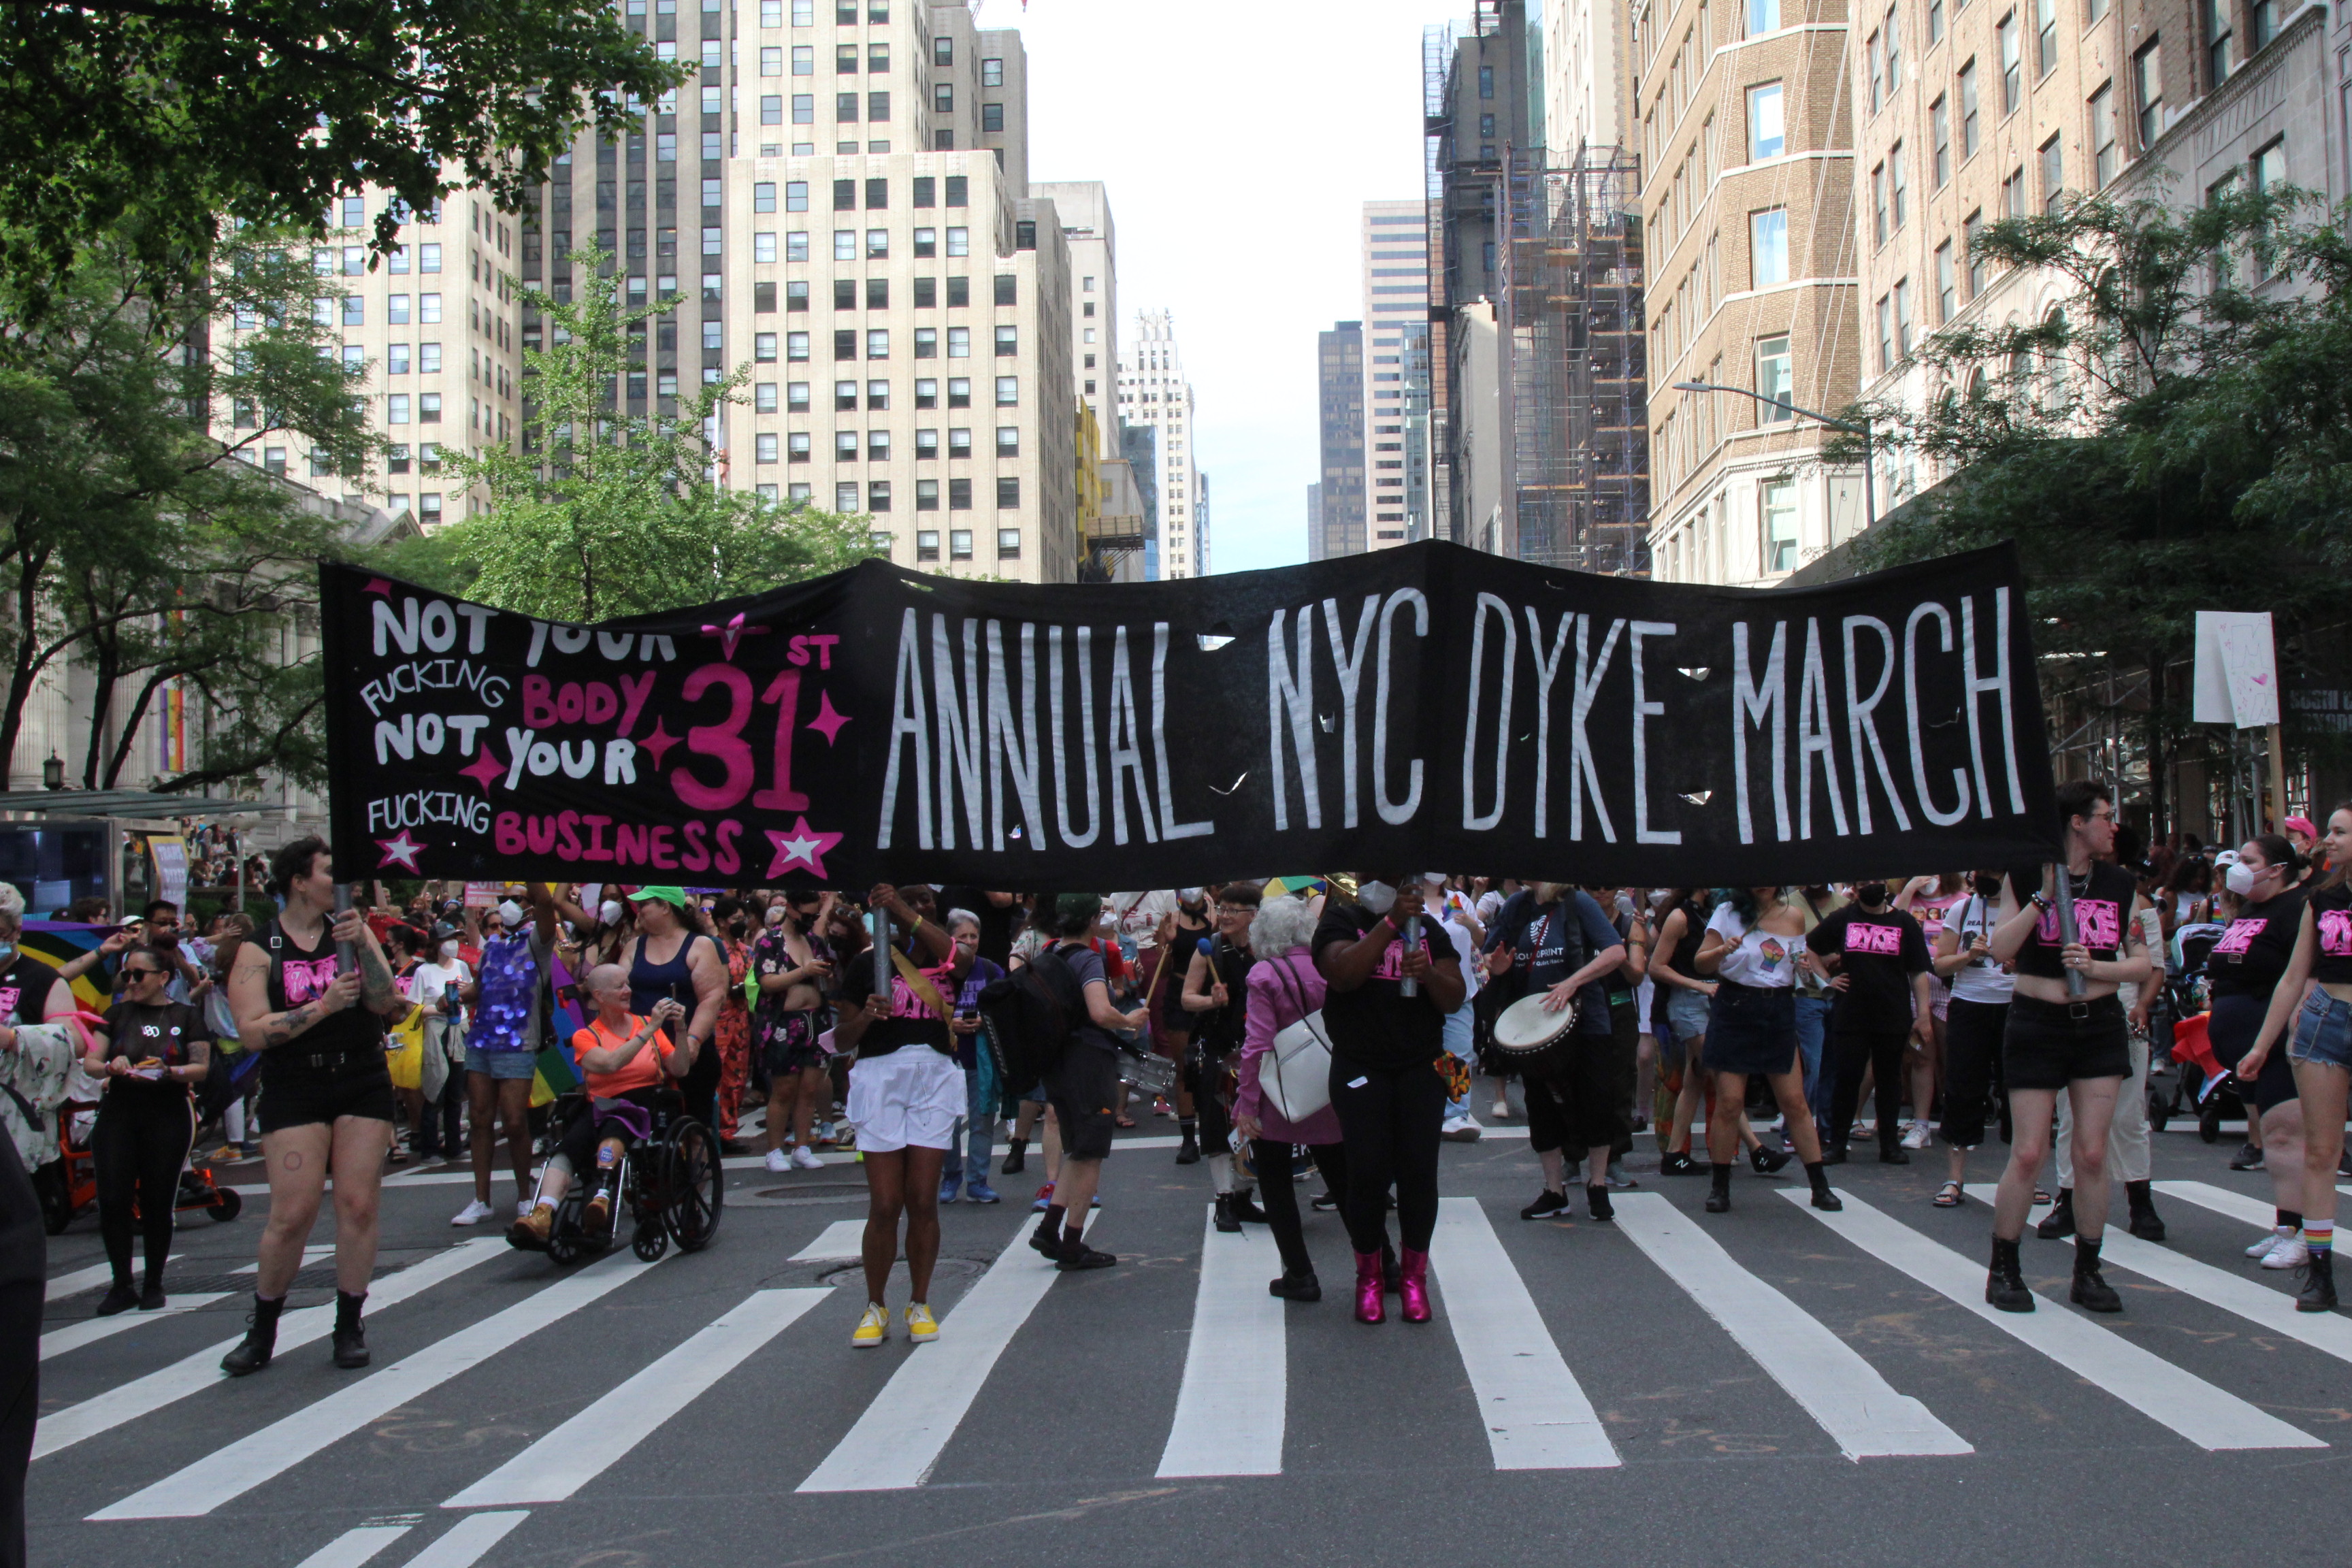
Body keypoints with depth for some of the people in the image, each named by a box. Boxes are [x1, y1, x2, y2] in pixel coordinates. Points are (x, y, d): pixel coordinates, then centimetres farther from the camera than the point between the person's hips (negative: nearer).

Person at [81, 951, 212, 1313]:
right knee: (113, 1201, -8)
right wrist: (111, 1067, -16)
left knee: (158, 1203, 1)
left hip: (168, 1116, -2)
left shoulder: (186, 1016, 7)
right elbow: (90, 1062, 6)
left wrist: (169, 1072, -19)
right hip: (118, 1114, 2)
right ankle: (122, 1286, 4)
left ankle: (153, 1285, 14)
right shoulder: (117, 1014, 13)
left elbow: (201, 1067, 0)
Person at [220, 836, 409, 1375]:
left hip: (363, 1083, 2)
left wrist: (362, 945, -15)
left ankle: (349, 1326, 11)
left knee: (359, 1206, -1)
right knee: (292, 1214, -8)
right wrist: (323, 1006, -19)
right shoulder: (260, 950, -1)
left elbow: (384, 1003, -2)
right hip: (295, 1092, -2)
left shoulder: (349, 929, 6)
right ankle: (262, 1329, 12)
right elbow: (252, 1031, -11)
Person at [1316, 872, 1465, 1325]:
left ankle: (1414, 1275, 13)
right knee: (1368, 1173, -4)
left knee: (1419, 1172, -2)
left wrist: (1429, 974, -17)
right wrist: (1391, 922, -20)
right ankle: (1368, 1277, 12)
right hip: (1360, 1070, -3)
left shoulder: (1428, 929, 12)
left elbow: (1455, 998, 5)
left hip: (1421, 1069, 3)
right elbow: (1342, 974, -19)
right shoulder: (1342, 921, 2)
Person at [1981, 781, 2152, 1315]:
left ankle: (2087, 1272, 14)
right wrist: (2044, 895, -18)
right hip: (2037, 1023, -3)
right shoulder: (2025, 876, -3)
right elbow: (2000, 950, -13)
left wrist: (2095, 967, -12)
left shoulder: (2120, 884, 6)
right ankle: (2003, 1270, 10)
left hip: (2100, 1024, 3)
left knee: (2092, 1153, 1)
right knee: (2028, 1154, -4)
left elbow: (2141, 963, 6)